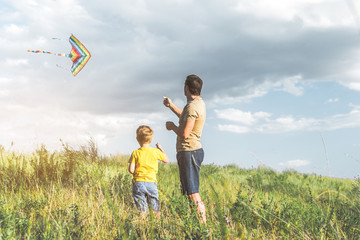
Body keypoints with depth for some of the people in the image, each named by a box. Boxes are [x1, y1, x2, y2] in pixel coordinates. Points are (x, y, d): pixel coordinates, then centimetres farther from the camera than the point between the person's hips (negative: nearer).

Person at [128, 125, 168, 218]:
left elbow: (131, 170, -7)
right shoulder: (155, 152, -1)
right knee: (155, 208, 11)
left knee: (141, 209, 0)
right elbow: (166, 160, 16)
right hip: (151, 182, 1)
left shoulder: (135, 153, -3)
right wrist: (160, 148, 27)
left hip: (138, 182, 0)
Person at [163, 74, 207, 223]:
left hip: (189, 152, -11)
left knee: (192, 192, -11)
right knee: (190, 189, 14)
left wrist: (172, 126, -5)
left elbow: (184, 133, -25)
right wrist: (171, 106, 40)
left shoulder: (192, 106, -18)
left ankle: (202, 222, -11)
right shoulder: (199, 102, 14)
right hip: (194, 150, 11)